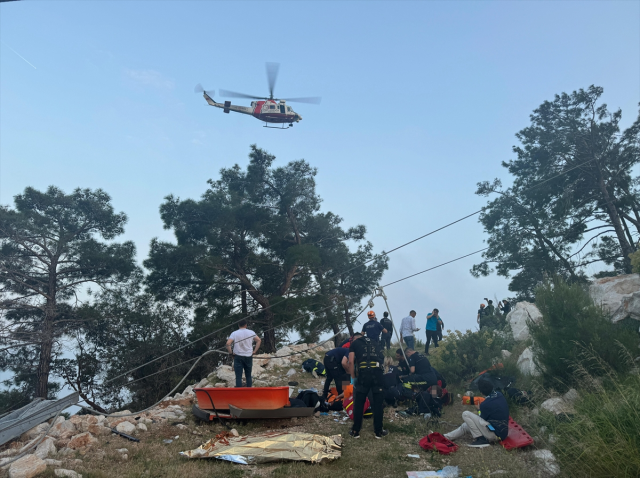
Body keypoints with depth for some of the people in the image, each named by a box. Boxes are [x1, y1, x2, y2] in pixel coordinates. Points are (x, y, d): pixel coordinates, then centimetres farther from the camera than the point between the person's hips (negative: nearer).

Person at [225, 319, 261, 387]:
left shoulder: (234, 333, -4)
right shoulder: (251, 332, 2)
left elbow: (228, 343, -15)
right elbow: (259, 340, -1)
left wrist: (231, 353, -4)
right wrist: (254, 351, 3)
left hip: (238, 357, -2)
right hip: (249, 356, 2)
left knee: (238, 377, 1)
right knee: (248, 376, 14)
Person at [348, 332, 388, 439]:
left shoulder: (354, 343, 17)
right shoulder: (372, 342, 29)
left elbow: (351, 362, 5)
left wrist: (353, 377, 13)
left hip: (364, 372, -3)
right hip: (377, 372, 3)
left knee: (359, 403, 9)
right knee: (378, 403, 12)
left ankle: (355, 431, 17)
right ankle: (378, 431, 20)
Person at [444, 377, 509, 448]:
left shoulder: (485, 404, -23)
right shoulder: (500, 395, 1)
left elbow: (483, 419, -6)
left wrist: (479, 409, 10)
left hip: (494, 434, -10)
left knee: (465, 414, -13)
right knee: (465, 426, 19)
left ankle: (480, 439, -9)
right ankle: (445, 437, 27)